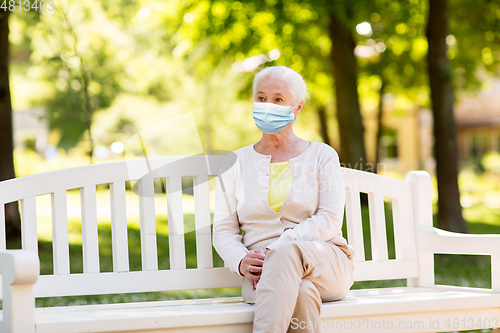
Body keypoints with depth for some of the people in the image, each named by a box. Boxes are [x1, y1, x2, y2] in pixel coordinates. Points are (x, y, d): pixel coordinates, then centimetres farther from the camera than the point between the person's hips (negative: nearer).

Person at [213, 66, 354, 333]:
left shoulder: (322, 156, 12)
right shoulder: (236, 163, 16)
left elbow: (330, 220, -2)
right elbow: (223, 229, 10)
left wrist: (276, 249, -17)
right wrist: (241, 261, -15)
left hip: (327, 265, 0)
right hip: (263, 275, 1)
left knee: (287, 250, -38)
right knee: (300, 293, -38)